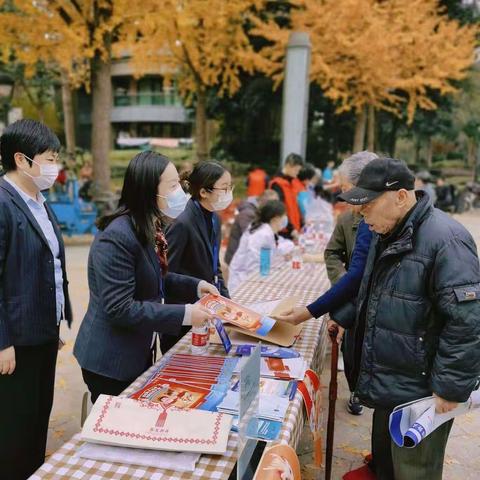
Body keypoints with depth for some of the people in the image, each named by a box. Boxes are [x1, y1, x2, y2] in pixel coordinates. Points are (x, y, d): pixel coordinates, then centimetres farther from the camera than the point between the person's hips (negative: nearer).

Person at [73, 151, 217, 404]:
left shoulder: (149, 229, 3)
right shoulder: (117, 237, -26)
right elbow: (119, 309, -28)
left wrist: (194, 286, 0)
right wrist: (183, 315, -27)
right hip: (111, 363, -9)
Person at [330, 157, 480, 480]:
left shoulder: (444, 239, -25)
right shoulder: (388, 233, 6)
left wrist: (452, 388, -22)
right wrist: (345, 317, 17)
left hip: (419, 392, -9)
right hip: (385, 382, 9)